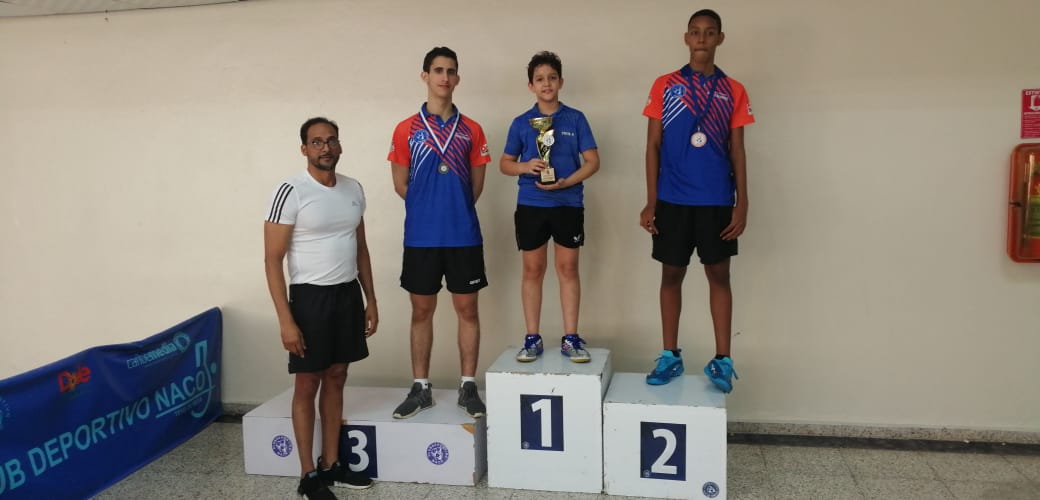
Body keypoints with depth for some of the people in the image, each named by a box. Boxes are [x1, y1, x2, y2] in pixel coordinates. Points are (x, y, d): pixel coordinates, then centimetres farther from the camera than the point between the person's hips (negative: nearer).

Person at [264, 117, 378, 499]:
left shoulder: (353, 189, 7)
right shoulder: (291, 192, -13)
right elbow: (272, 260, -14)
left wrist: (370, 300, 12)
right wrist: (285, 319, -18)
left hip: (348, 294, 6)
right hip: (311, 296, -6)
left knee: (336, 379, 13)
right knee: (307, 385, 4)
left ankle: (331, 465, 25)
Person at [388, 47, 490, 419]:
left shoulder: (471, 130, 4)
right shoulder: (407, 130, 2)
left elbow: (476, 183, 9)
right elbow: (401, 184, 5)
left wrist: (453, 208, 7)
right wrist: (429, 208, 5)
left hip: (463, 234, 0)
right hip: (421, 235, 0)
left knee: (467, 309, 5)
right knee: (421, 310, 8)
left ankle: (468, 386, 16)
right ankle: (420, 388, 18)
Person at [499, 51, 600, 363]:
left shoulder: (575, 119, 2)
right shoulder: (521, 123, 5)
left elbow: (592, 161, 0)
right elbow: (505, 164, 10)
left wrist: (566, 182, -16)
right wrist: (526, 166, -12)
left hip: (568, 204, -1)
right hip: (530, 205, 1)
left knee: (568, 269, 4)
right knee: (532, 270, 6)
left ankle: (571, 338, 11)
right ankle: (532, 338, 14)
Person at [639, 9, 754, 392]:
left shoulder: (733, 91, 6)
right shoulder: (664, 87, 4)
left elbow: (737, 151, 6)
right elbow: (653, 146, 3)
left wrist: (742, 204, -2)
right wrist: (650, 202, -2)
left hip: (716, 200, 0)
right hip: (673, 199, 0)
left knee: (718, 275, 4)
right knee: (671, 274, 7)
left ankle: (722, 360, 12)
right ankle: (670, 356, 18)